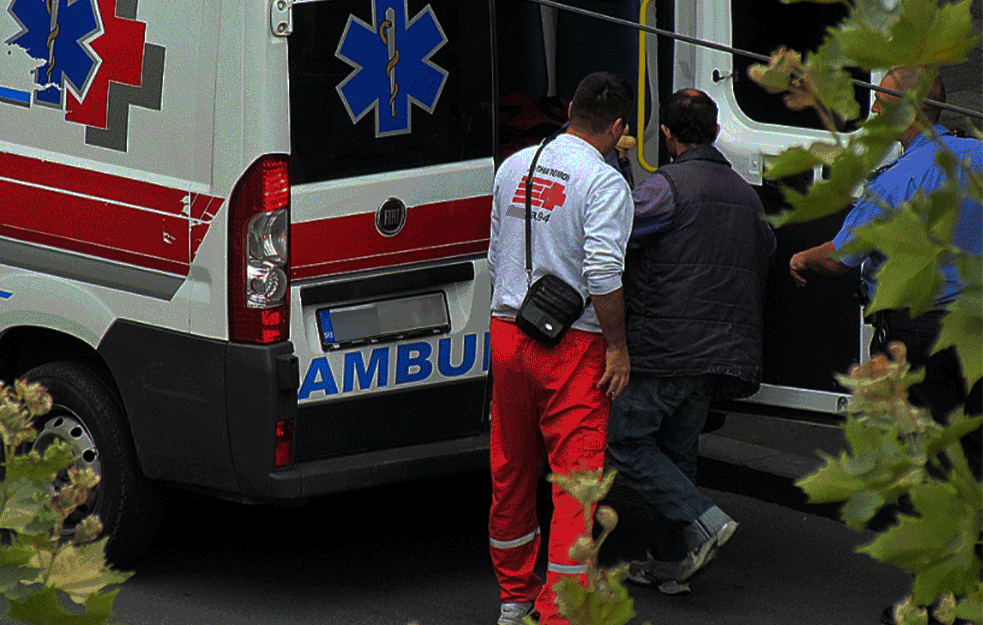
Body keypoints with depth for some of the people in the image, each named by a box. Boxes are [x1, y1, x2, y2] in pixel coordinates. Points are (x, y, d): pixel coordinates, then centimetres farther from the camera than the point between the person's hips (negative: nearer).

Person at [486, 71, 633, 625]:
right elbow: (603, 271, -21)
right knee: (575, 473, -2)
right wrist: (618, 346, -13)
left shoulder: (514, 167, 10)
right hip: (573, 346, -6)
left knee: (512, 469, 15)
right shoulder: (605, 183, -12)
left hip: (507, 332, 7)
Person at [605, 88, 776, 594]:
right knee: (677, 451, 16)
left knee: (626, 442, 1)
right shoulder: (744, 193, 14)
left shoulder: (668, 186, -12)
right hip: (718, 352, 8)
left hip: (664, 347, -8)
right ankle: (672, 562, 17)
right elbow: (766, 251, 29)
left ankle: (702, 520, -11)